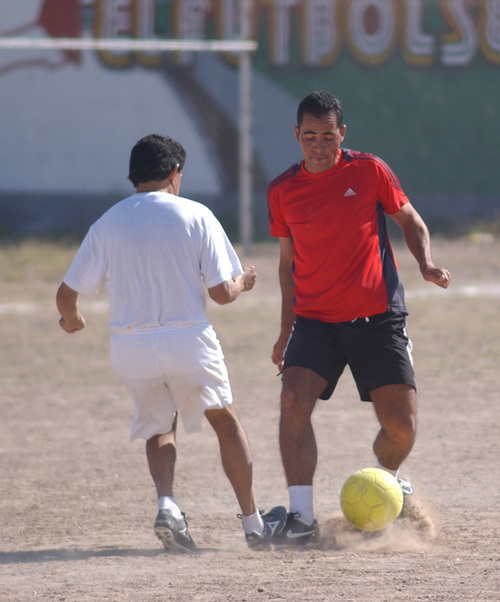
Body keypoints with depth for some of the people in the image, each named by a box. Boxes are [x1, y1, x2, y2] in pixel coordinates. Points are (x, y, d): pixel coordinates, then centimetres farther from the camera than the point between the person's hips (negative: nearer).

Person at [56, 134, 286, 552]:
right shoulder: (196, 216, -3)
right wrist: (243, 281, 17)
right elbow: (222, 292, -6)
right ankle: (253, 523, 19)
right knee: (226, 421, 17)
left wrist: (72, 319, 28)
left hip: (131, 348, 2)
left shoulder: (107, 224, 3)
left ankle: (166, 503, -5)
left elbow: (68, 293, 5)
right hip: (187, 341, -2)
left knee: (159, 426, 22)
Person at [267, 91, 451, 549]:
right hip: (314, 321, 1)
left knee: (402, 424, -5)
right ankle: (301, 519, -18)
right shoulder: (282, 191, 5)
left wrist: (426, 263, -9)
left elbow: (411, 221, 10)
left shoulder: (369, 171, -1)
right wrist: (287, 331, 16)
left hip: (378, 318, -1)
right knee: (294, 401, -22)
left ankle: (387, 478, 31)